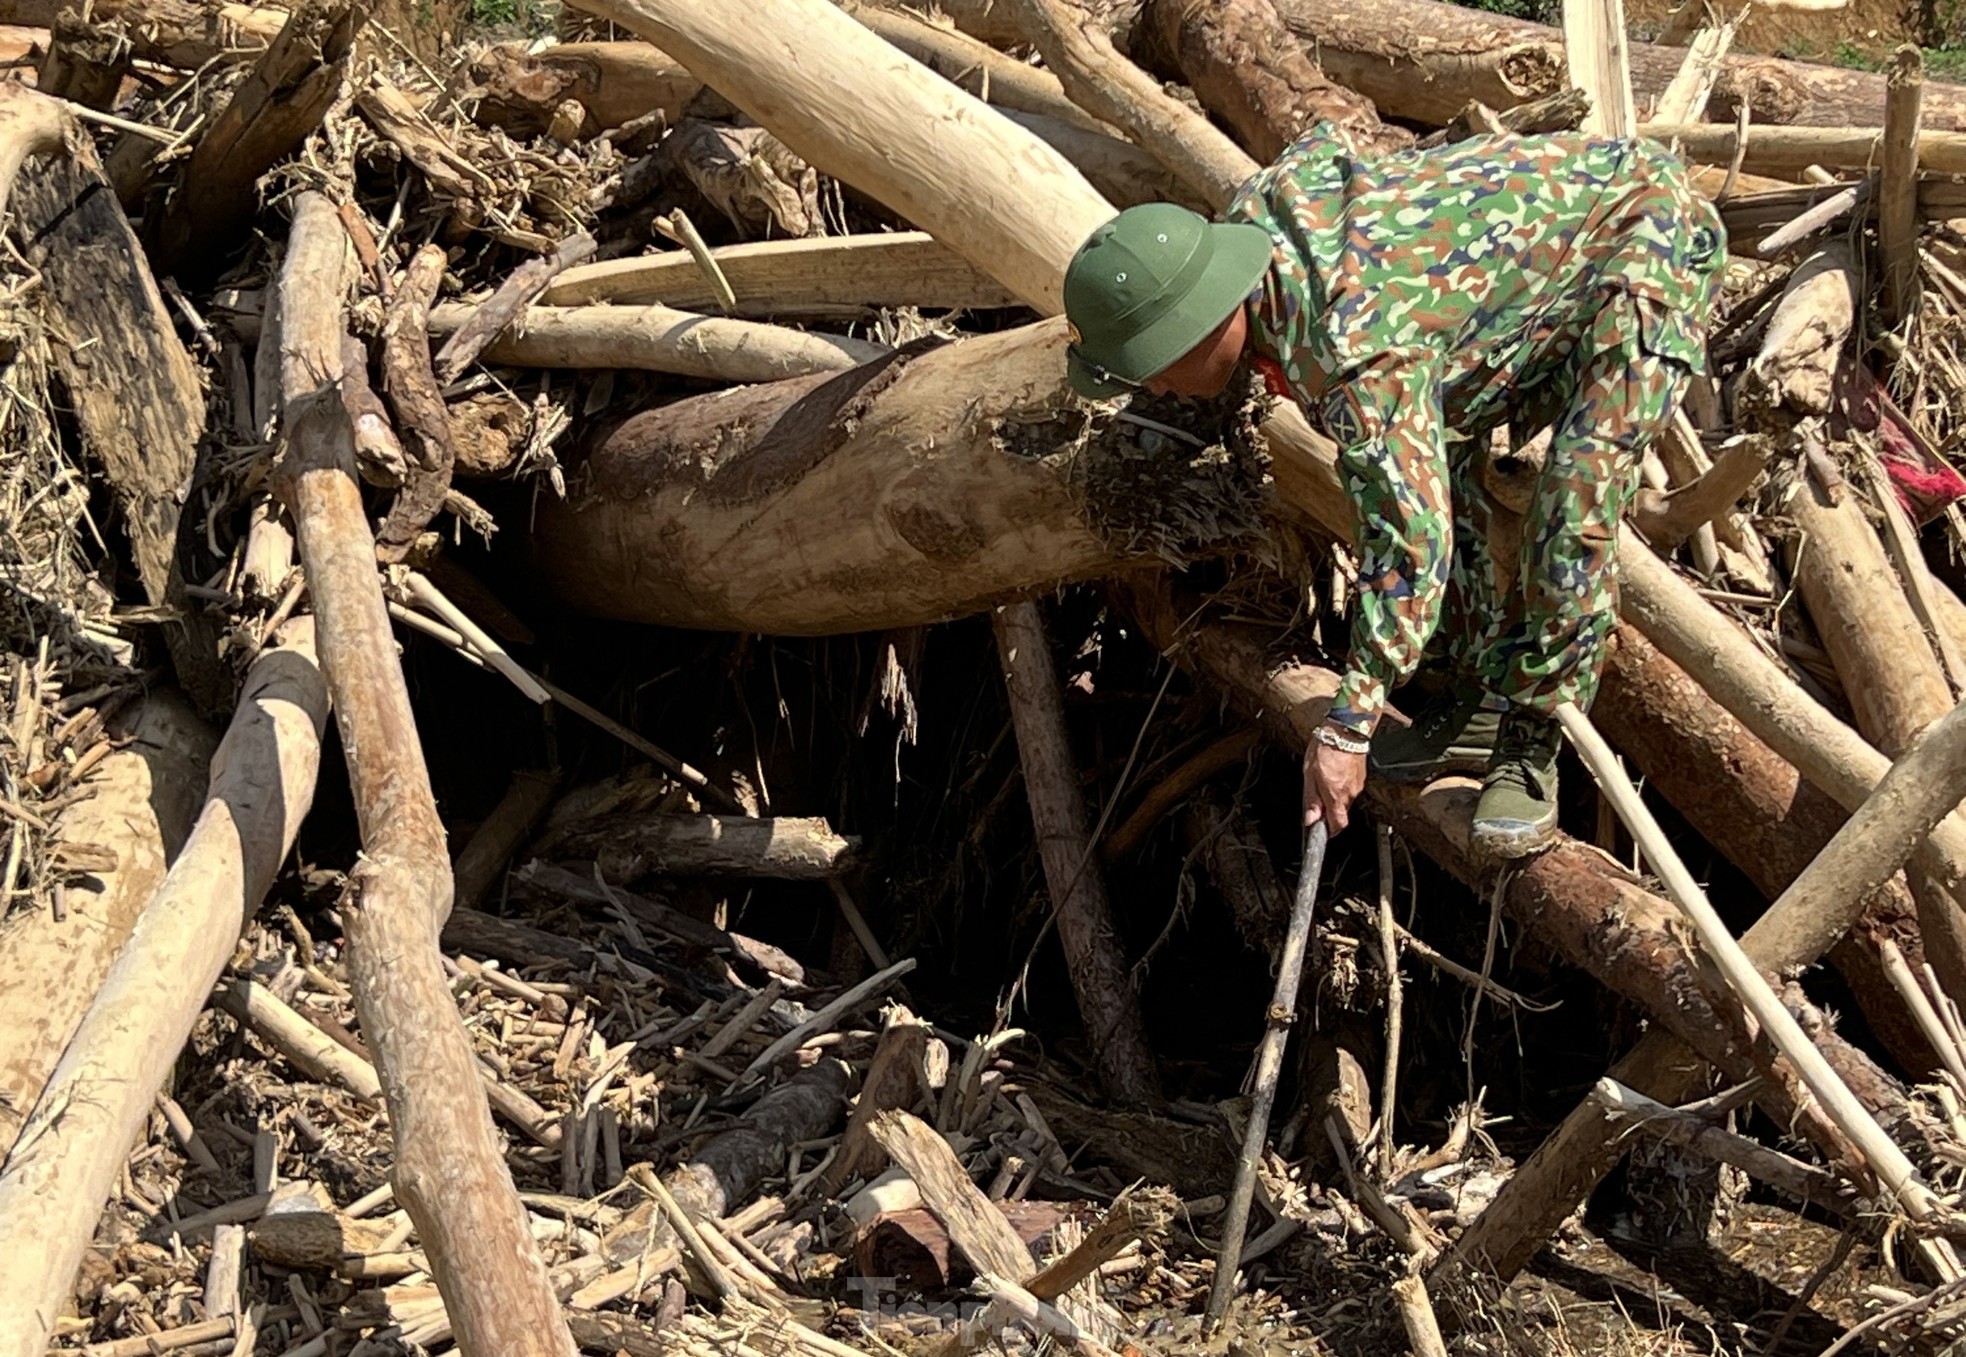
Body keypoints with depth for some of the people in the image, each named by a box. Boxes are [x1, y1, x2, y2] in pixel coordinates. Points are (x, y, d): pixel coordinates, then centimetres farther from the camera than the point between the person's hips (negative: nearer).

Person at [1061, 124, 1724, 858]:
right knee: (1441, 448, 3)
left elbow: (1412, 543, -36)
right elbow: (1321, 145, 12)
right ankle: (1484, 701, 10)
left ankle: (1531, 748, -11)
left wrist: (1349, 730, -31)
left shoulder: (1355, 349, -37)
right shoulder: (1253, 212, -12)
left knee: (1576, 503, -23)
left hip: (1654, 236, -10)